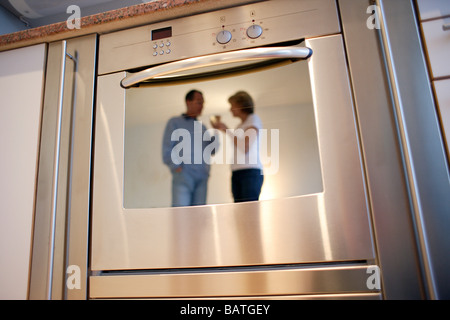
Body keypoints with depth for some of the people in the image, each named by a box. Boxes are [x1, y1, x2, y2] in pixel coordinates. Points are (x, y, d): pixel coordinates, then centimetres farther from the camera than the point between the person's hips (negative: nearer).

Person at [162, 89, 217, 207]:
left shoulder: (202, 127, 25)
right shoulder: (175, 122, 13)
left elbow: (211, 150, 17)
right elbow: (167, 149, 4)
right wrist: (177, 167, -9)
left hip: (201, 178, 5)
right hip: (183, 175, -4)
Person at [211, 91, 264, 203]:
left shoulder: (254, 119, 3)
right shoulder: (240, 126, 24)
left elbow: (245, 148, -10)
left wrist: (226, 130, -6)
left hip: (250, 172, -7)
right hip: (236, 173, 7)